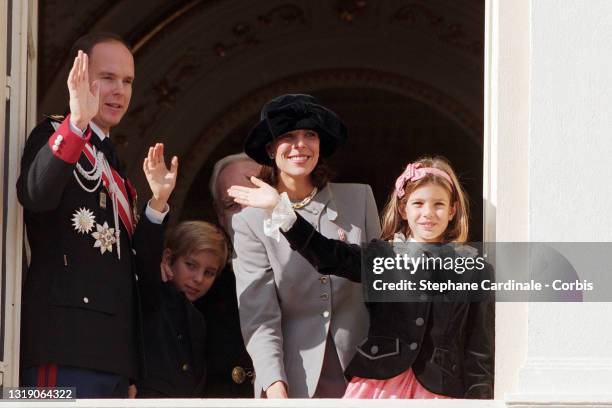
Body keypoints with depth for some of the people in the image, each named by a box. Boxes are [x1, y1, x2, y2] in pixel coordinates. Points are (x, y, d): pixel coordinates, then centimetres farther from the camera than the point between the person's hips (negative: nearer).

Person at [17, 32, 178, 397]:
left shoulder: (112, 162, 24)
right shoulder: (56, 136, -1)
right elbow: (34, 195, -25)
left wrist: (158, 200, 8)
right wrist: (78, 121, -36)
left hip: (113, 347, 9)